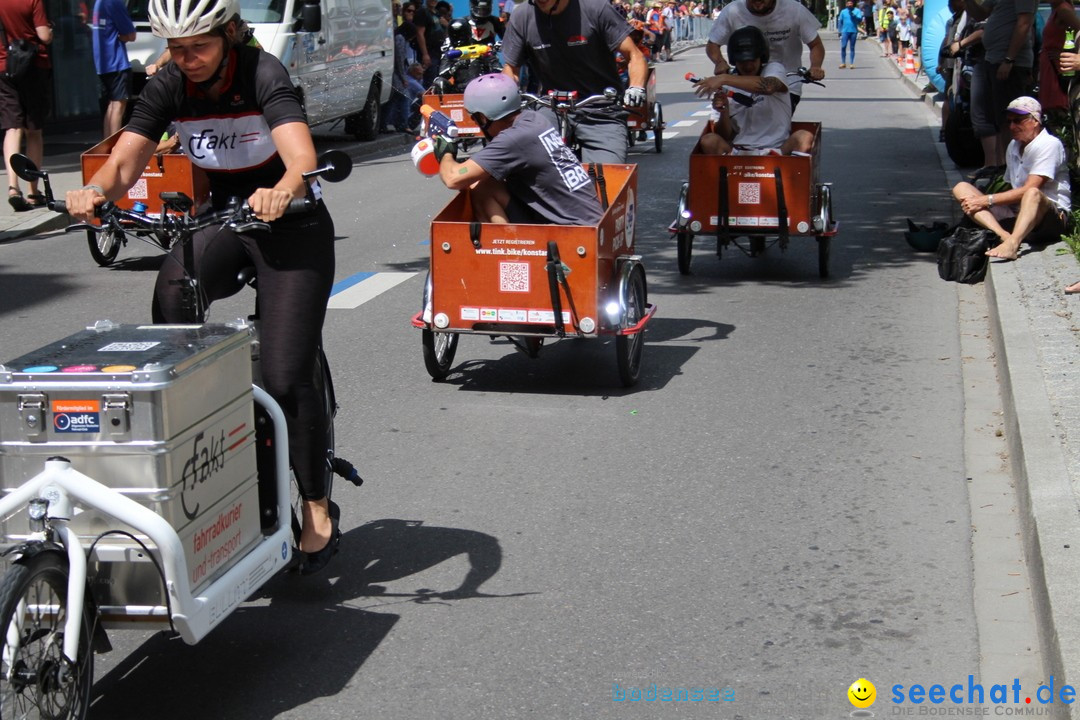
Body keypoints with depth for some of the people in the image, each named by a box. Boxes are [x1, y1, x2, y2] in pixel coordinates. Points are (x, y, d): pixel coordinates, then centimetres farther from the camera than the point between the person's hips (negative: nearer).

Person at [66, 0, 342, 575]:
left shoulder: (263, 74, -20)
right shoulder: (168, 87, -7)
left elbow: (302, 159, -35)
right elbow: (124, 163, -15)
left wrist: (279, 194, -57)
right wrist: (97, 191, -38)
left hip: (290, 227, -4)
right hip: (222, 223, 4)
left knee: (285, 379, -12)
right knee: (172, 293, -31)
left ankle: (318, 510, 5)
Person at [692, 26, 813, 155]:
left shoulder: (774, 69, 5)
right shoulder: (727, 87, 11)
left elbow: (768, 86, -23)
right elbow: (726, 136, 9)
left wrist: (724, 79, -28)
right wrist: (723, 111, -12)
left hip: (778, 148, -2)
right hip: (739, 150, 2)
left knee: (804, 137, -31)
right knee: (708, 141, -24)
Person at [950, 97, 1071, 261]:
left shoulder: (1049, 144, -7)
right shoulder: (1014, 146, 18)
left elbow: (1028, 190, -16)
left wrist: (987, 200, -17)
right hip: (1015, 214, 8)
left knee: (1033, 194, -41)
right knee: (961, 188, -7)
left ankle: (1012, 244, -65)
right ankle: (1003, 235, -31)